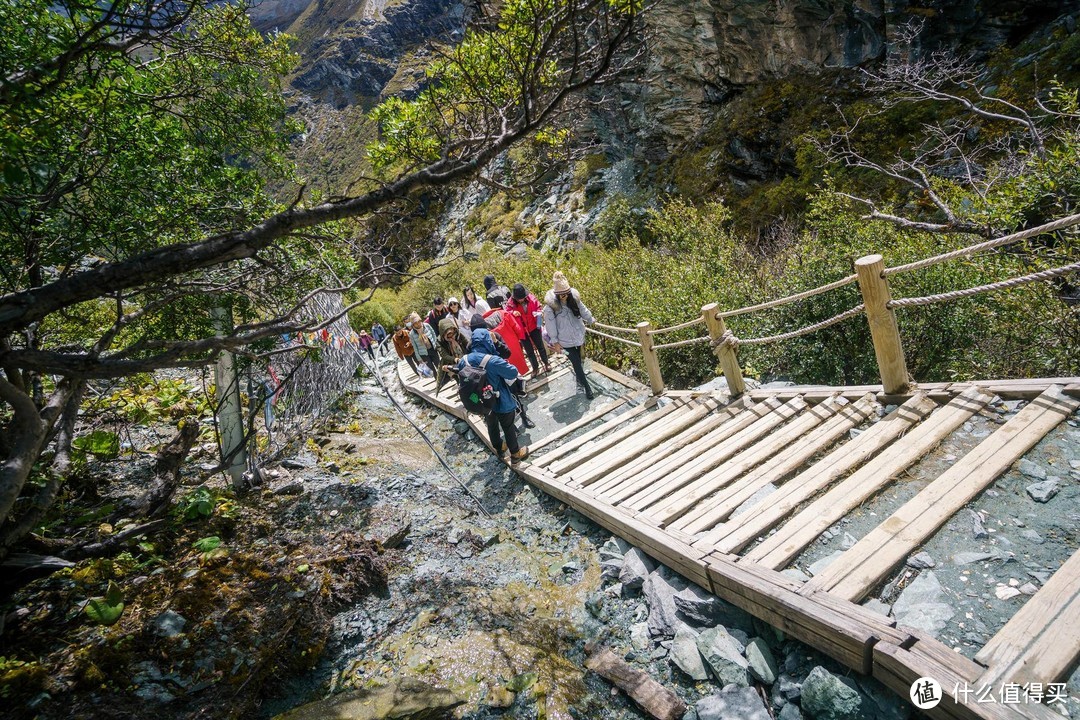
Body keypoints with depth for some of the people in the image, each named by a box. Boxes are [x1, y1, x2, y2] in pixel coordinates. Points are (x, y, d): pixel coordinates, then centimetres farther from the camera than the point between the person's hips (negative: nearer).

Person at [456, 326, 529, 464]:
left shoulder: (464, 360, -12)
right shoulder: (492, 361, -32)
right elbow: (513, 373, -24)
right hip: (501, 402, -5)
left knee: (492, 426, 28)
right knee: (508, 428, 17)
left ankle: (499, 449, 50)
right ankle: (515, 454, 35)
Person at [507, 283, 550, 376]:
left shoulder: (531, 298, -14)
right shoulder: (511, 303, -17)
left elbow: (538, 308, -2)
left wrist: (538, 313, -24)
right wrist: (512, 313, -33)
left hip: (534, 328, 0)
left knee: (540, 346, 19)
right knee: (529, 351, 14)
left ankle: (546, 363, 40)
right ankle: (535, 368, 32)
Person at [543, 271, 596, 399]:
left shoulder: (574, 297, -6)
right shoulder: (551, 305, -19)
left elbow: (583, 310, 11)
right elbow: (550, 324, -14)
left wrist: (591, 320, 25)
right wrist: (555, 342, -11)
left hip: (578, 335, 4)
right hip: (565, 340, -4)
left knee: (578, 359, 21)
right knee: (576, 362, -1)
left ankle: (579, 377, 46)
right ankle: (587, 386, 11)